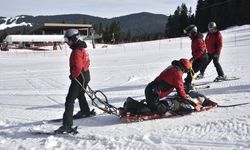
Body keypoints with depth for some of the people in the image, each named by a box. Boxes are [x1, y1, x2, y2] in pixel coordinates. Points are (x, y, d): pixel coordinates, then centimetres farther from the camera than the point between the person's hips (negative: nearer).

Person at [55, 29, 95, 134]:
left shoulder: (77, 51, -22)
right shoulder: (82, 48, 11)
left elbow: (77, 67, -30)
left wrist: (73, 75, -14)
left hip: (79, 77, -10)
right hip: (85, 75, 10)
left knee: (70, 100, -14)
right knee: (80, 94, 33)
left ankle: (67, 125, -20)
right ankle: (85, 111, 55)